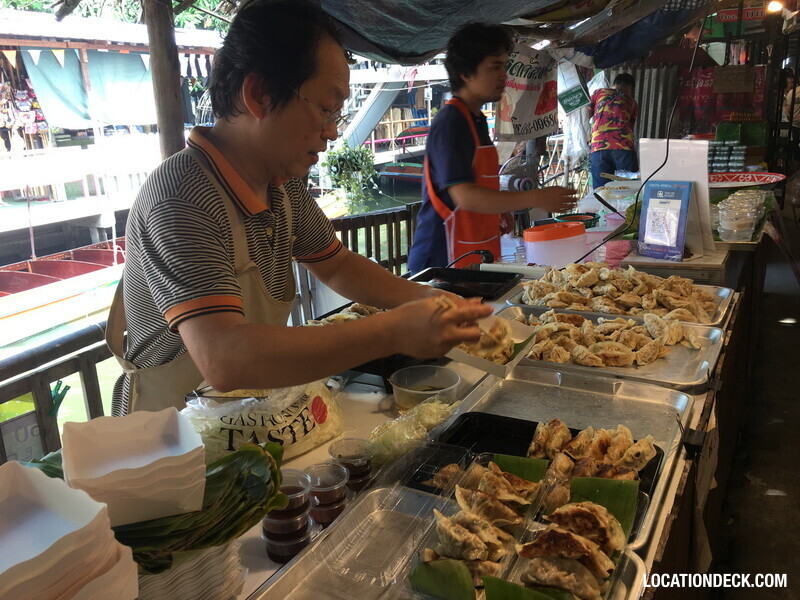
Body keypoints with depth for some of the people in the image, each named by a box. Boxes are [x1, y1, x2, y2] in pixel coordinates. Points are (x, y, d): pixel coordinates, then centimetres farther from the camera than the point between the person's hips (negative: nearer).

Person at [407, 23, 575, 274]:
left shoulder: (477, 120, 14)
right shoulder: (450, 123, -16)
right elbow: (465, 196, -26)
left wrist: (497, 215, 8)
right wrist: (538, 198, -25)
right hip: (444, 261, -9)